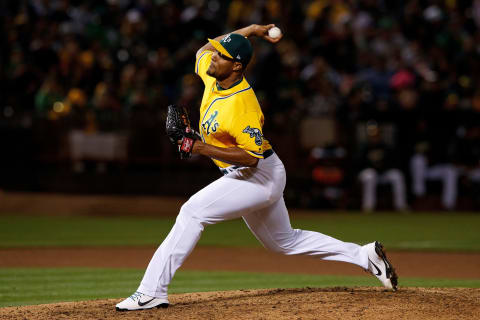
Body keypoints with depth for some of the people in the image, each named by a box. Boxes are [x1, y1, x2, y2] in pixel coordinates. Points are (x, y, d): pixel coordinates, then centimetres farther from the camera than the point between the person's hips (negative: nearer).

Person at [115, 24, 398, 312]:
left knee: (192, 212, -20)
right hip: (252, 178, 10)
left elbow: (250, 156, -29)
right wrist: (249, 31, 9)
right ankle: (365, 255, 28)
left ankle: (151, 292, -22)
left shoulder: (242, 105, -29)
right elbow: (204, 49, 17)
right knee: (286, 242, 22)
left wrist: (204, 149, -33)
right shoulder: (213, 76, -4)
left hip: (258, 177, -10)